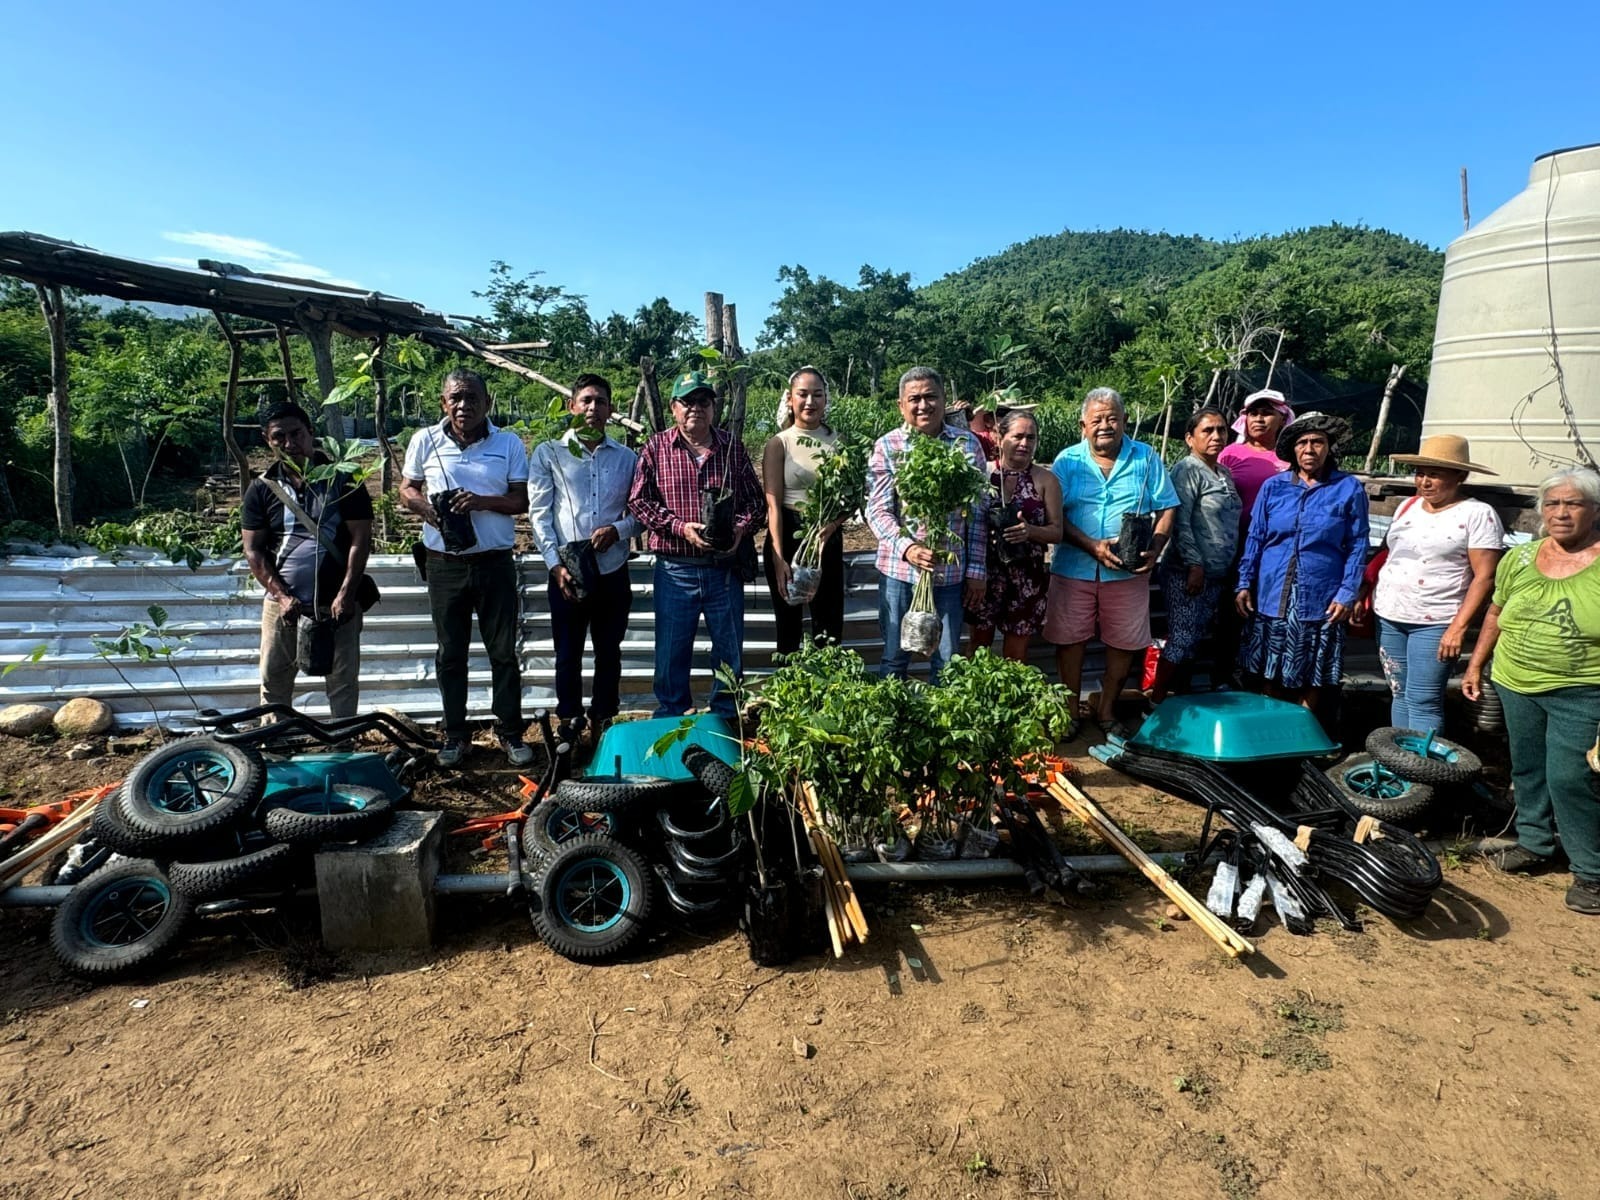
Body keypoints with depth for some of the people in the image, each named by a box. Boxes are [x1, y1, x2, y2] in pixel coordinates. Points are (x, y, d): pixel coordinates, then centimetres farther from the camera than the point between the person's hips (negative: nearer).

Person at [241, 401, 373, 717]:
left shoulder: (342, 478, -2)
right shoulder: (261, 488, 4)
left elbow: (360, 538, -6)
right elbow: (253, 550, 3)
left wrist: (346, 595, -13)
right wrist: (282, 596, -9)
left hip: (337, 603, -2)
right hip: (283, 603, 3)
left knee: (343, 682, 3)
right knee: (273, 682, 10)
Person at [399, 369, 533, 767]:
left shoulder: (509, 444, 0)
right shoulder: (425, 441, 3)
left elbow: (523, 499, -1)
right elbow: (406, 489, 11)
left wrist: (484, 501, -19)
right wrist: (423, 505, -12)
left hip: (495, 564, -1)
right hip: (445, 565, 1)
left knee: (504, 652, 5)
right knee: (450, 654, 10)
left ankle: (510, 732, 18)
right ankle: (455, 734, 22)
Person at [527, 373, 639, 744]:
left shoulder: (627, 458, 8)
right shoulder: (548, 454, 2)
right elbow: (539, 514, -2)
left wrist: (618, 529, -11)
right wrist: (555, 564, -11)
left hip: (613, 572, 2)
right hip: (567, 572, -2)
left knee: (609, 655, 12)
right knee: (568, 655, 8)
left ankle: (603, 724, 27)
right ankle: (567, 724, 24)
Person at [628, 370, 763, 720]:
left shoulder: (733, 448, 6)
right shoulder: (656, 448, 2)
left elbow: (754, 499, 9)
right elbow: (639, 501, -1)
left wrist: (741, 529, -10)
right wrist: (680, 527, -14)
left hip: (725, 567, 2)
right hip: (675, 569, -1)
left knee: (730, 652, 10)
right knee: (671, 653, 7)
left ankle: (726, 720, 28)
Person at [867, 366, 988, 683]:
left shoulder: (967, 444, 3)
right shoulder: (887, 446, -2)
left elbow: (978, 513, 5)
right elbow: (878, 510, -7)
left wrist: (977, 570, 2)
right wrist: (906, 547, -25)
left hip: (951, 571, 1)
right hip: (899, 568, -1)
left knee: (946, 661, 12)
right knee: (894, 658, 11)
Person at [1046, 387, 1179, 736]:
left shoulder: (1146, 458, 6)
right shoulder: (1068, 460, 2)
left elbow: (1166, 509, 5)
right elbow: (1054, 516, -6)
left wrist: (1154, 549, -12)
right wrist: (1092, 546, -17)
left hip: (1128, 572, 1)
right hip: (1073, 569, -1)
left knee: (1124, 643, 8)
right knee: (1070, 640, 5)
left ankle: (1107, 710, 26)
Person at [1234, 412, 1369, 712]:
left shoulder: (1349, 488, 0)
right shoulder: (1273, 486, 5)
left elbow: (1357, 546, 0)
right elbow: (1255, 538, 7)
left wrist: (1347, 594, -7)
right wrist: (1244, 584, 2)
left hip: (1320, 599, -1)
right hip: (1272, 595, 2)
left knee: (1311, 677, 9)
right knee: (1270, 673, 10)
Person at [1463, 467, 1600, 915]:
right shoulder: (1519, 558, 6)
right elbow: (1496, 614, 15)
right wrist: (1476, 664, 15)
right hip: (1516, 687, 5)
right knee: (1527, 769, 15)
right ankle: (1535, 845, 32)